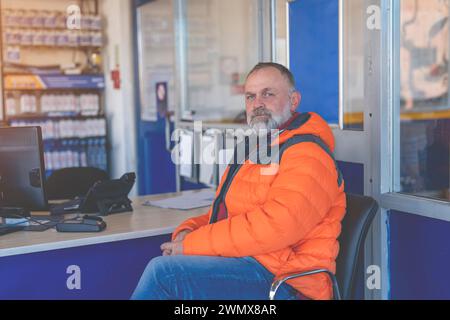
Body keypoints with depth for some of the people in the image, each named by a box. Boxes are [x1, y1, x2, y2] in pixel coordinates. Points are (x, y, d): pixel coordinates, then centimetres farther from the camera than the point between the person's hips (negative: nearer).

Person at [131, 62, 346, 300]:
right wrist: (186, 232, 1)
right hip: (237, 264, 9)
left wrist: (191, 244, -17)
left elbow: (275, 226, -24)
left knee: (163, 271, -25)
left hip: (280, 279, -9)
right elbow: (221, 214, 25)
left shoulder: (307, 157, -10)